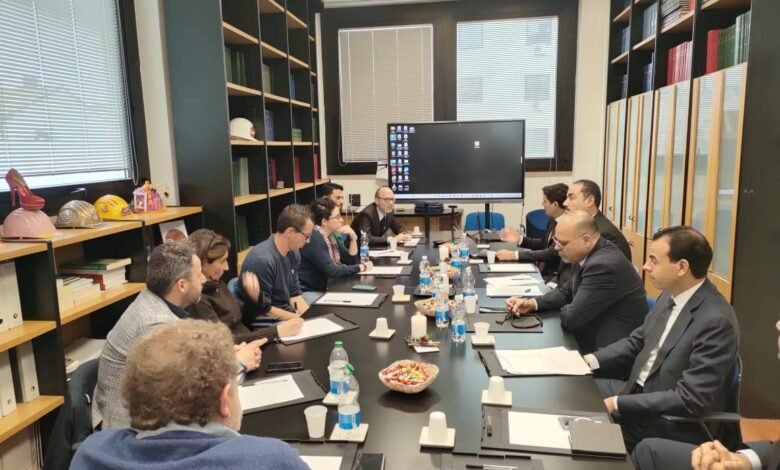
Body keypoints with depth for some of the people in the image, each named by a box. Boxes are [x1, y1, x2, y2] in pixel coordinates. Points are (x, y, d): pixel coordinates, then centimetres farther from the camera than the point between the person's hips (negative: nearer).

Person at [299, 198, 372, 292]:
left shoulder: (331, 236, 7)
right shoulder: (314, 238, -19)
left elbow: (351, 261, 10)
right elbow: (331, 270, -23)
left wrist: (353, 238, -4)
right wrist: (361, 267, -14)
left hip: (326, 289, 8)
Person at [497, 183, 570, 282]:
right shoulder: (553, 220, 7)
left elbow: (552, 253, -26)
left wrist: (514, 255, -27)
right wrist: (520, 239, 5)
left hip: (557, 278, -8)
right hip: (544, 272, 8)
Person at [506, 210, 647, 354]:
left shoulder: (604, 266, -28)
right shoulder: (584, 255, -1)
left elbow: (571, 318, -26)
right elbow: (566, 292, 12)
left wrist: (562, 309, -4)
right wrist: (531, 303, -3)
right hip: (592, 336, 7)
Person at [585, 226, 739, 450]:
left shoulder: (716, 321, -25)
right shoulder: (671, 295, 1)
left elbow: (690, 400, -27)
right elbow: (637, 341, 12)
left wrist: (617, 405, -25)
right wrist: (592, 360, -4)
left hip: (673, 422, -8)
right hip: (639, 391, 8)